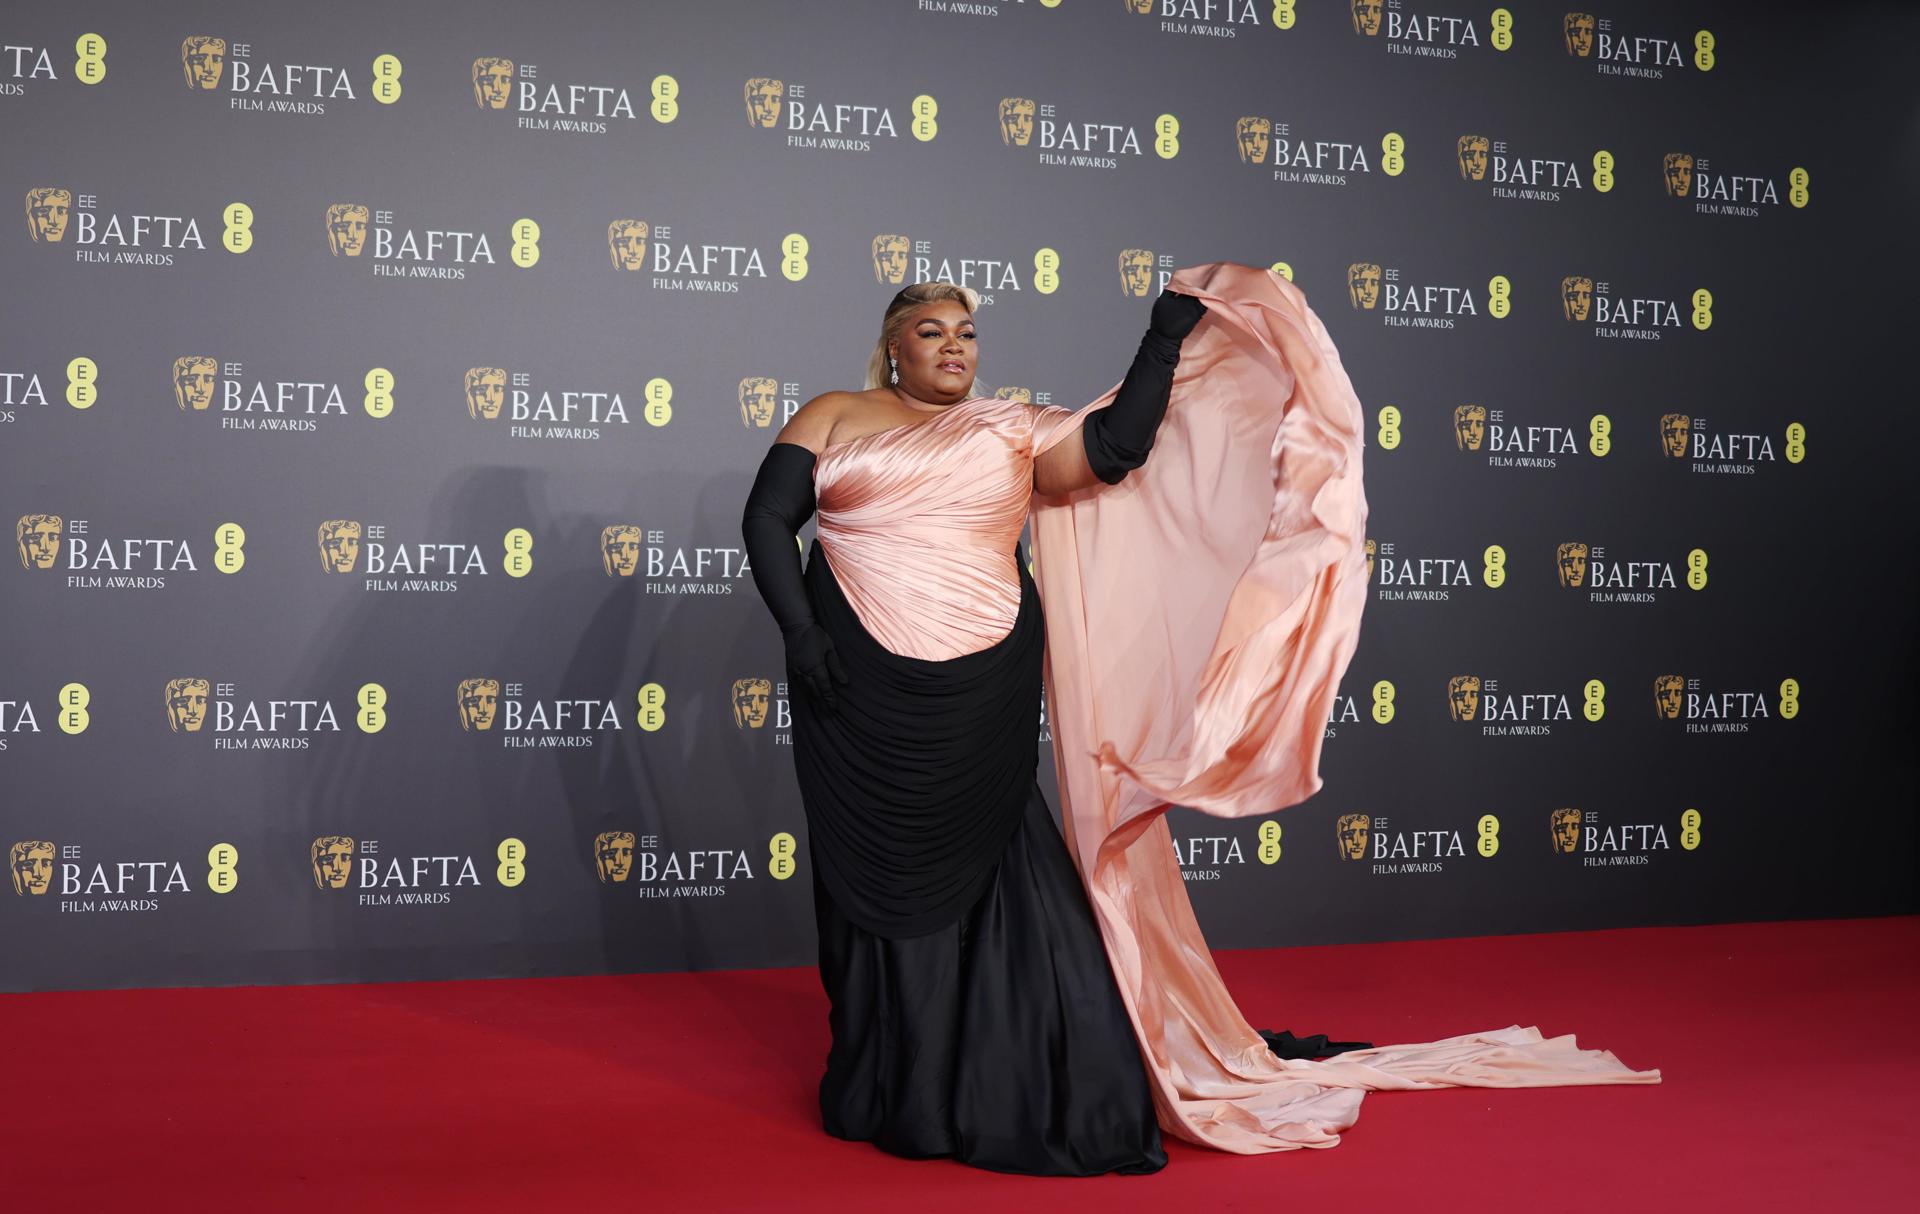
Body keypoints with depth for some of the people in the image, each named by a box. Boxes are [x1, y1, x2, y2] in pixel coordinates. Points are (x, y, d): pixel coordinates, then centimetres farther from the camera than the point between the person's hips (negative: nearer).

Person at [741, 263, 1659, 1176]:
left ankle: (1008, 1091, 13)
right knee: (879, 889, 10)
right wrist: (798, 631, -6)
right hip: (862, 702, 0)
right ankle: (886, 1093, 25)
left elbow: (1113, 448, 0)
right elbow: (765, 518, 4)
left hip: (980, 712, 0)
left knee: (987, 888, 1)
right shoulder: (834, 418, 8)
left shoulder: (1010, 433, 9)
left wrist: (1166, 340, -3)